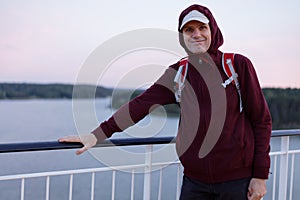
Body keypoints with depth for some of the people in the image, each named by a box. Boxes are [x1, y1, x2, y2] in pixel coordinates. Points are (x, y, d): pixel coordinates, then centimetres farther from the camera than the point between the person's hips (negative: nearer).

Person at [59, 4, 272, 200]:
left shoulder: (238, 65, -5)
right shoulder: (178, 74, 4)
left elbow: (262, 120, -3)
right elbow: (140, 104, -5)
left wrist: (260, 175, -5)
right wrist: (99, 134, -15)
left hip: (236, 179, -2)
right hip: (194, 180, 3)